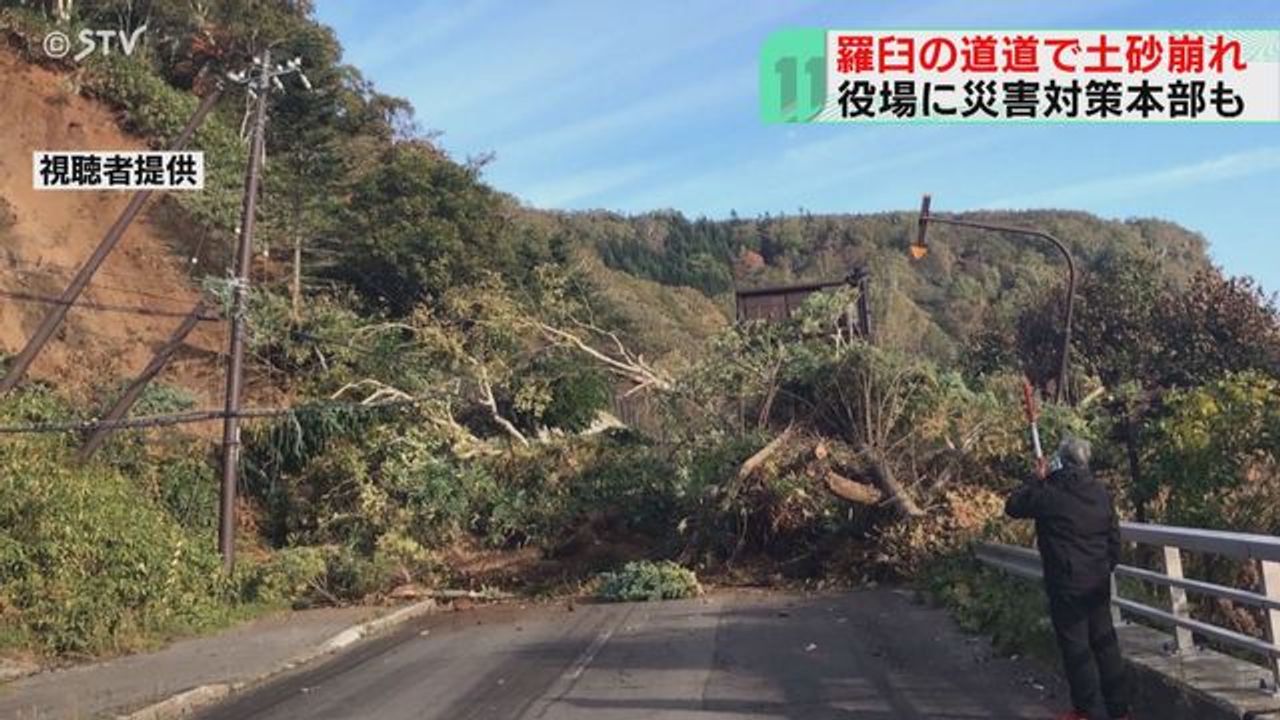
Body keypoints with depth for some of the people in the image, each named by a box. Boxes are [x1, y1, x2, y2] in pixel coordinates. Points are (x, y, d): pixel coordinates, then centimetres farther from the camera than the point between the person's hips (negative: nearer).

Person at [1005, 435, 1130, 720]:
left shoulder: (1049, 494, -16)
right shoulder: (1101, 493, 4)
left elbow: (1012, 506, -1)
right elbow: (1114, 539, 11)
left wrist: (1035, 480, 7)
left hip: (1066, 585, -6)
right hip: (1098, 584, 6)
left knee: (1076, 647, 2)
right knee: (1104, 641, 15)